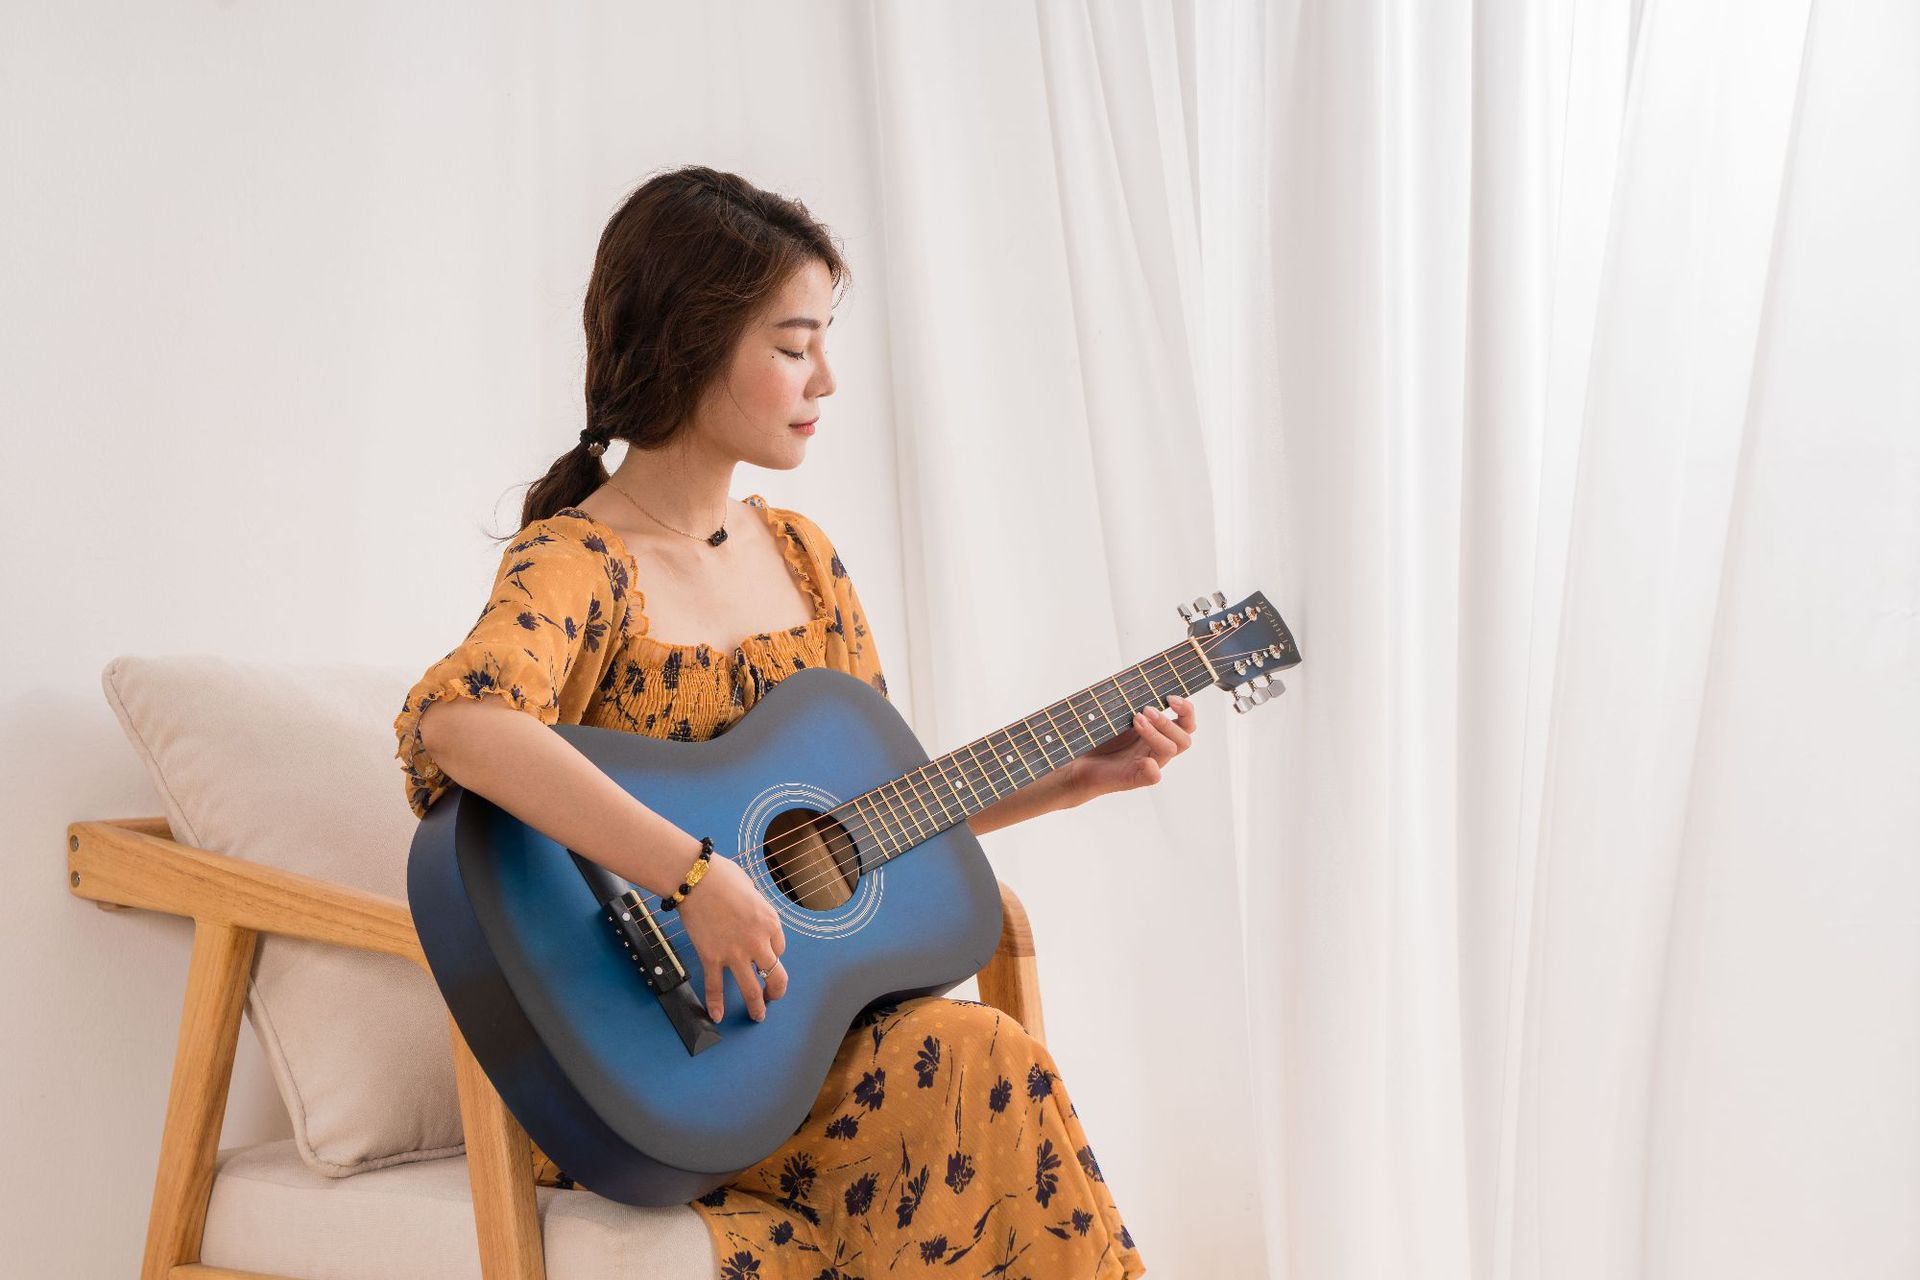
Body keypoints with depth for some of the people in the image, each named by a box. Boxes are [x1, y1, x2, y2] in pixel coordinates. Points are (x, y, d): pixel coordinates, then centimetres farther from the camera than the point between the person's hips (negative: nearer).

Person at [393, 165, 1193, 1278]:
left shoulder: (799, 553, 11)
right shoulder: (580, 562, -14)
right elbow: (453, 718, -37)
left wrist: (1073, 778, 11)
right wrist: (699, 878, -38)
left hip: (815, 1006, 6)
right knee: (983, 1068, -27)